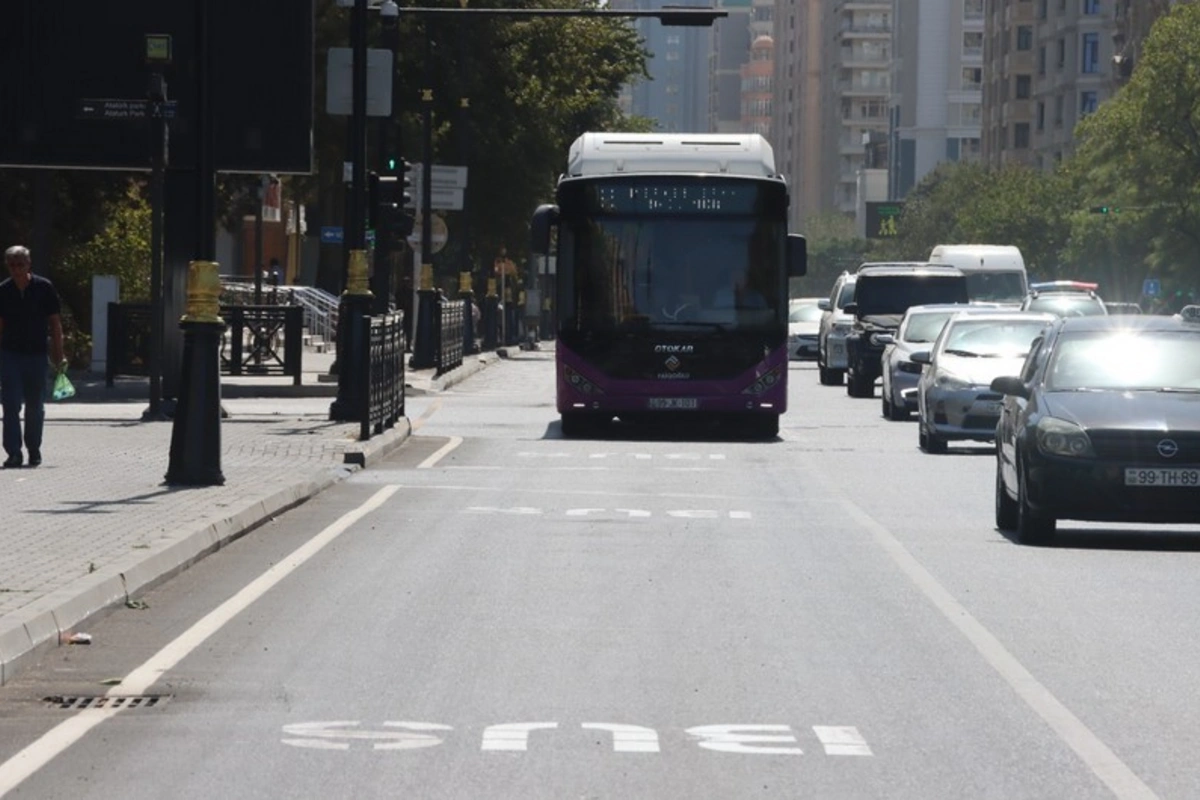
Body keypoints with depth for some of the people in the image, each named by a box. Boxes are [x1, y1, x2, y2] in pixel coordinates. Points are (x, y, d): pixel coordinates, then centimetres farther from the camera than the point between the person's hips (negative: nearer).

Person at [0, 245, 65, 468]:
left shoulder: (44, 288, -3)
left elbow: (55, 322, 1)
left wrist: (59, 355, -3)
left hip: (36, 355, 0)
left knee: (35, 407, 9)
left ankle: (34, 450, 24)